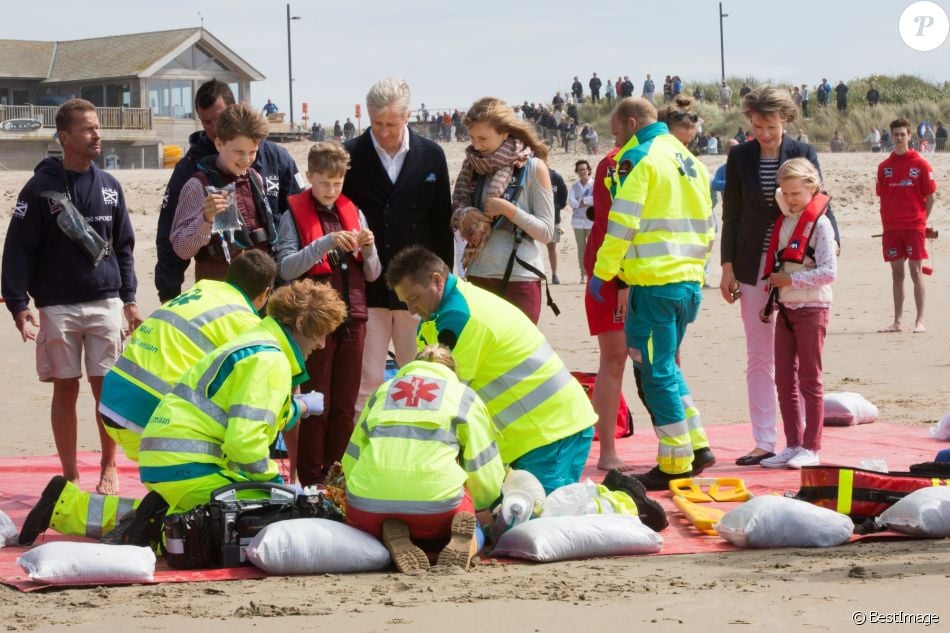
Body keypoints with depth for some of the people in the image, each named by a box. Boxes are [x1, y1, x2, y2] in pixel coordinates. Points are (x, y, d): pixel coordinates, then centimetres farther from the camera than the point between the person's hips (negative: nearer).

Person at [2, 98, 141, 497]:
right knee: (66, 389, 3)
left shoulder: (109, 187, 9)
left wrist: (129, 299, 10)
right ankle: (70, 475, 11)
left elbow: (123, 246, 15)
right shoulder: (41, 188, -4)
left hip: (105, 304, 3)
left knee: (106, 387, 2)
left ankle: (109, 467, 16)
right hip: (57, 307, -3)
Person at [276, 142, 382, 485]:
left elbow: (372, 274, 11)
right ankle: (312, 482, 8)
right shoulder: (295, 215, -1)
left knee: (345, 405, 7)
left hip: (352, 317, 4)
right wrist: (326, 243, -23)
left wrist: (368, 248, -10)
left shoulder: (353, 213, 11)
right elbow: (286, 268, -14)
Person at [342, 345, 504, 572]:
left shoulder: (382, 391, 27)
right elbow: (487, 477, 12)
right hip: (437, 500, -1)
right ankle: (460, 538, -8)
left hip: (369, 503, 1)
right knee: (474, 537, 30)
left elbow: (351, 460, 24)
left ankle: (392, 537, -2)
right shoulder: (464, 396, 19)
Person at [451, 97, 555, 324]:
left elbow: (547, 232, -4)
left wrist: (508, 210, -16)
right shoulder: (474, 166, 10)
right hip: (479, 275, 4)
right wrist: (465, 216, -7)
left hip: (520, 279, -4)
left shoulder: (533, 168, -3)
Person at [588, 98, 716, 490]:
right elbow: (705, 226, 21)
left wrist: (602, 272, -6)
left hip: (654, 282, -8)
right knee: (667, 367, 20)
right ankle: (696, 447, 17)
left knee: (657, 373, -1)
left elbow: (621, 222, -13)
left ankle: (676, 464, 1)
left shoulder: (637, 159, -7)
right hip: (689, 281, 8)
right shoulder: (689, 160, 18)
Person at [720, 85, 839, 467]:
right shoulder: (740, 157, 4)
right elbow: (731, 215, 7)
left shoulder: (803, 155, -2)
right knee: (759, 357, 5)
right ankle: (764, 443, 9)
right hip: (753, 265, 2)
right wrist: (728, 267, 4)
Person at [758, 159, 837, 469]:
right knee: (784, 379, 7)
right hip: (786, 307, 7)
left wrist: (791, 280, -19)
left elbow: (829, 271, -18)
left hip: (811, 309, -7)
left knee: (809, 379, -1)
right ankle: (792, 445, 13)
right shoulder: (784, 221, 12)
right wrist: (771, 301, 13)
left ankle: (811, 448, 4)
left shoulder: (819, 224, -11)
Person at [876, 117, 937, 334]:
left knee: (915, 271, -4)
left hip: (914, 226, -3)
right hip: (891, 227, 3)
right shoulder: (884, 166, 8)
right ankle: (897, 321, 10)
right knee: (897, 273, 7)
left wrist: (922, 219, -4)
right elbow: (882, 197, 11)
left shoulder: (920, 164, -2)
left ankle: (920, 321, 0)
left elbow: (930, 197, 1)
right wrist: (886, 221, 2)